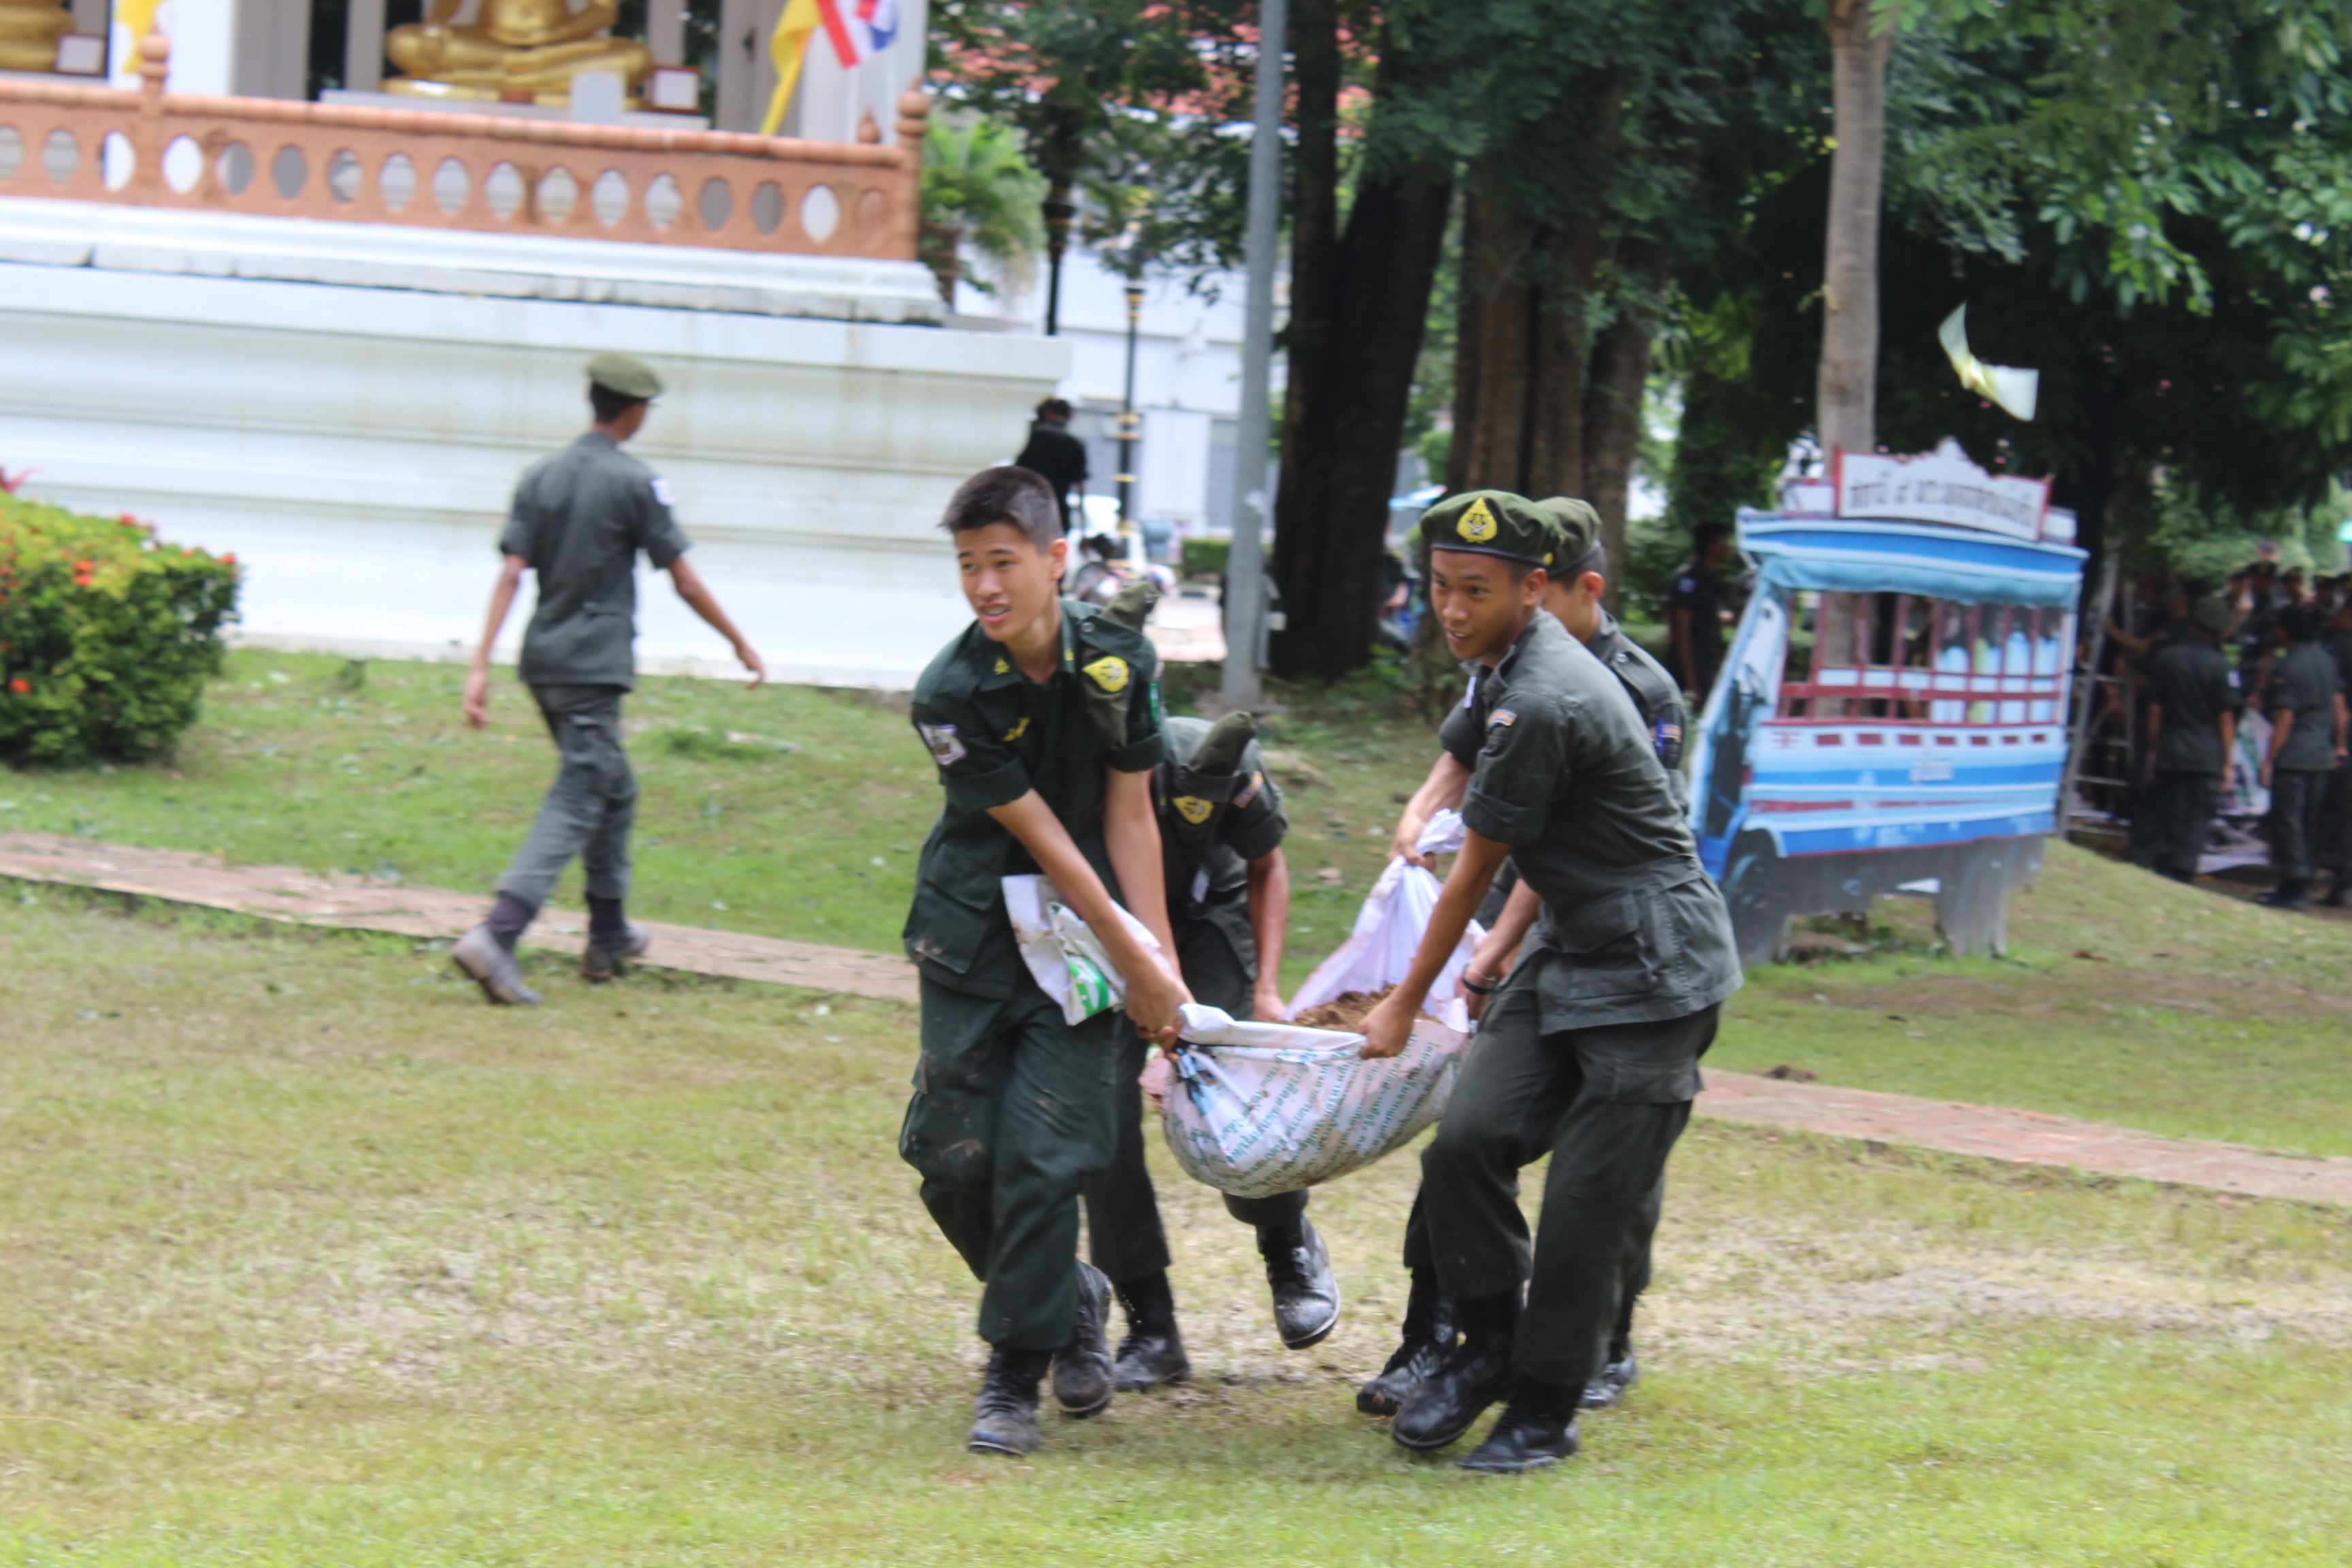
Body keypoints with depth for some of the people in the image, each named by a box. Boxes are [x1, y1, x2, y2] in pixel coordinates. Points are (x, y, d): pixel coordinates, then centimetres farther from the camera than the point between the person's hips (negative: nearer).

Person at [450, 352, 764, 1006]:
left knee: (613, 790, 22)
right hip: (593, 668, -7)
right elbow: (686, 584, -5)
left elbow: (511, 574, 1)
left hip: (543, 661, 7)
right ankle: (496, 937, -26)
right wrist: (741, 645, 7)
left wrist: (481, 666, -2)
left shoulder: (540, 478, 9)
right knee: (575, 806, -10)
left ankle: (609, 934, 28)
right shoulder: (635, 483, -8)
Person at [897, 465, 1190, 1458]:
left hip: (1084, 934, 0)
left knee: (1043, 1156, -9)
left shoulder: (1119, 662, -8)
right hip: (972, 935, 0)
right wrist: (1136, 964, -12)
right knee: (954, 1158, 0)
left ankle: (1015, 1376, 1)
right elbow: (1039, 836, -15)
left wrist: (1159, 958, -6)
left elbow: (1129, 814, -1)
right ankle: (1069, 1300, 26)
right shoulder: (950, 695, -16)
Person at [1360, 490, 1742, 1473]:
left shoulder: (1544, 707, -22)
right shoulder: (1522, 667, 10)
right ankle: (1490, 1345, 9)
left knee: (1586, 1202, -6)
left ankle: (1544, 1411, 6)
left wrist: (1407, 1004, 1)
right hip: (1568, 953, 9)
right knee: (1470, 1136, -6)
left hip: (1651, 970, -9)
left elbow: (1474, 874, -11)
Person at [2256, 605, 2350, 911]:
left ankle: (2295, 889, -7)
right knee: (2309, 823, 14)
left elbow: (2285, 718, -15)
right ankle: (2297, 884, 21)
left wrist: (2269, 759, -12)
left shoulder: (2287, 667, -14)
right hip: (2322, 755, 8)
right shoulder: (2326, 661, 8)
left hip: (2293, 758, -8)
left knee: (2287, 820, -4)